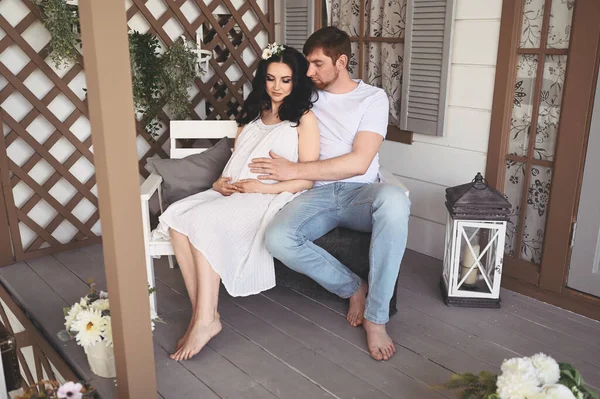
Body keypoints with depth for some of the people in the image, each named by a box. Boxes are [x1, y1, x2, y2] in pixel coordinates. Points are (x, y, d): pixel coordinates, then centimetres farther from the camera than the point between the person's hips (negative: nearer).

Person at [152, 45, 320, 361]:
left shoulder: (304, 118, 3)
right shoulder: (251, 115, 23)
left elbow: (307, 180, -5)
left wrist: (261, 187, -15)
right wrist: (222, 182, 2)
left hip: (272, 199, -6)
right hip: (234, 194, 6)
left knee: (204, 221, -30)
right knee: (177, 218, -22)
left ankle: (206, 320, -23)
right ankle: (199, 314, -23)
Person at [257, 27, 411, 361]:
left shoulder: (373, 98, 1)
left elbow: (359, 162, -12)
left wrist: (294, 170, -15)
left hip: (361, 192, -2)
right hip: (319, 194, 3)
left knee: (394, 200, -40)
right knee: (277, 238, -30)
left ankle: (376, 316, -25)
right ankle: (353, 287, -5)